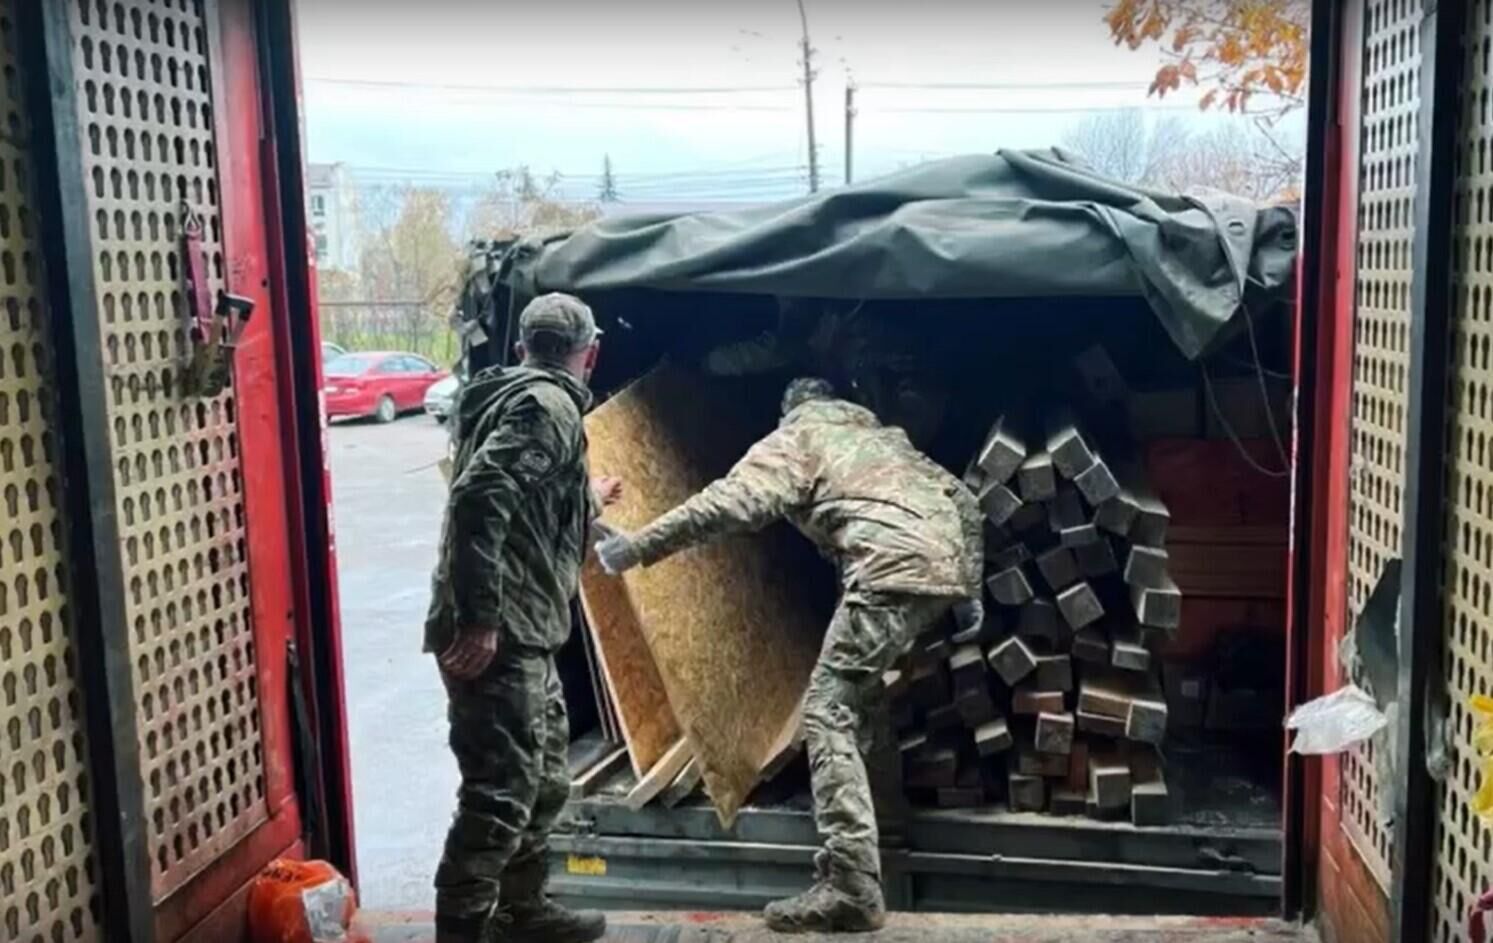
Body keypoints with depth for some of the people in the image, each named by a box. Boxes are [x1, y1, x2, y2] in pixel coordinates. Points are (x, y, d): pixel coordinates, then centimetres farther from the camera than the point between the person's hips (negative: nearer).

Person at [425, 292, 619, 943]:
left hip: (520, 634, 10)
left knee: (545, 780, 19)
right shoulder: (547, 405, -11)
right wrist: (479, 619, -27)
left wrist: (589, 502, 52)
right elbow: (480, 498, -25)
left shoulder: (518, 397, 20)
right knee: (500, 792, -8)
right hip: (498, 635, -10)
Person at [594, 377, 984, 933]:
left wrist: (634, 548, -2)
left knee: (828, 712, -8)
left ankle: (850, 886, -16)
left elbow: (731, 502, -4)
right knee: (855, 698, 24)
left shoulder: (797, 437, 14)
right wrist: (969, 590, 32)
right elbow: (962, 502, 29)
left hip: (896, 572, -8)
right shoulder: (882, 437, 35)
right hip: (945, 565, 8)